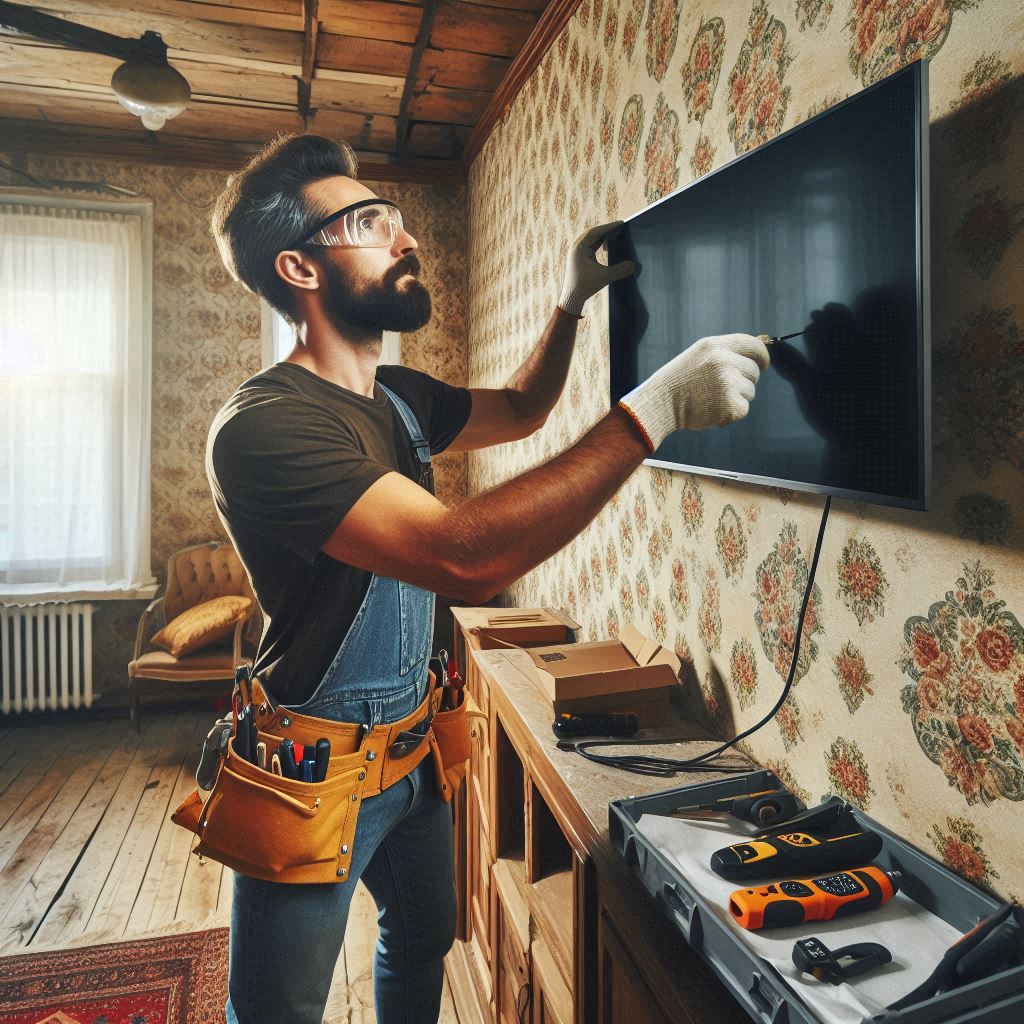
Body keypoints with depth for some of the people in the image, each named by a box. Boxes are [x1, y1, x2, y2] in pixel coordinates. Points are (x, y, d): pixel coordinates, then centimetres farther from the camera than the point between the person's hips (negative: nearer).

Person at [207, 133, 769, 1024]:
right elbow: (463, 557, -40)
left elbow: (516, 411, 19)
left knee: (424, 940, 28)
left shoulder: (397, 396, 0)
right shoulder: (265, 424, -28)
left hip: (412, 745, 8)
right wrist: (653, 410, -39)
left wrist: (573, 302, 4)